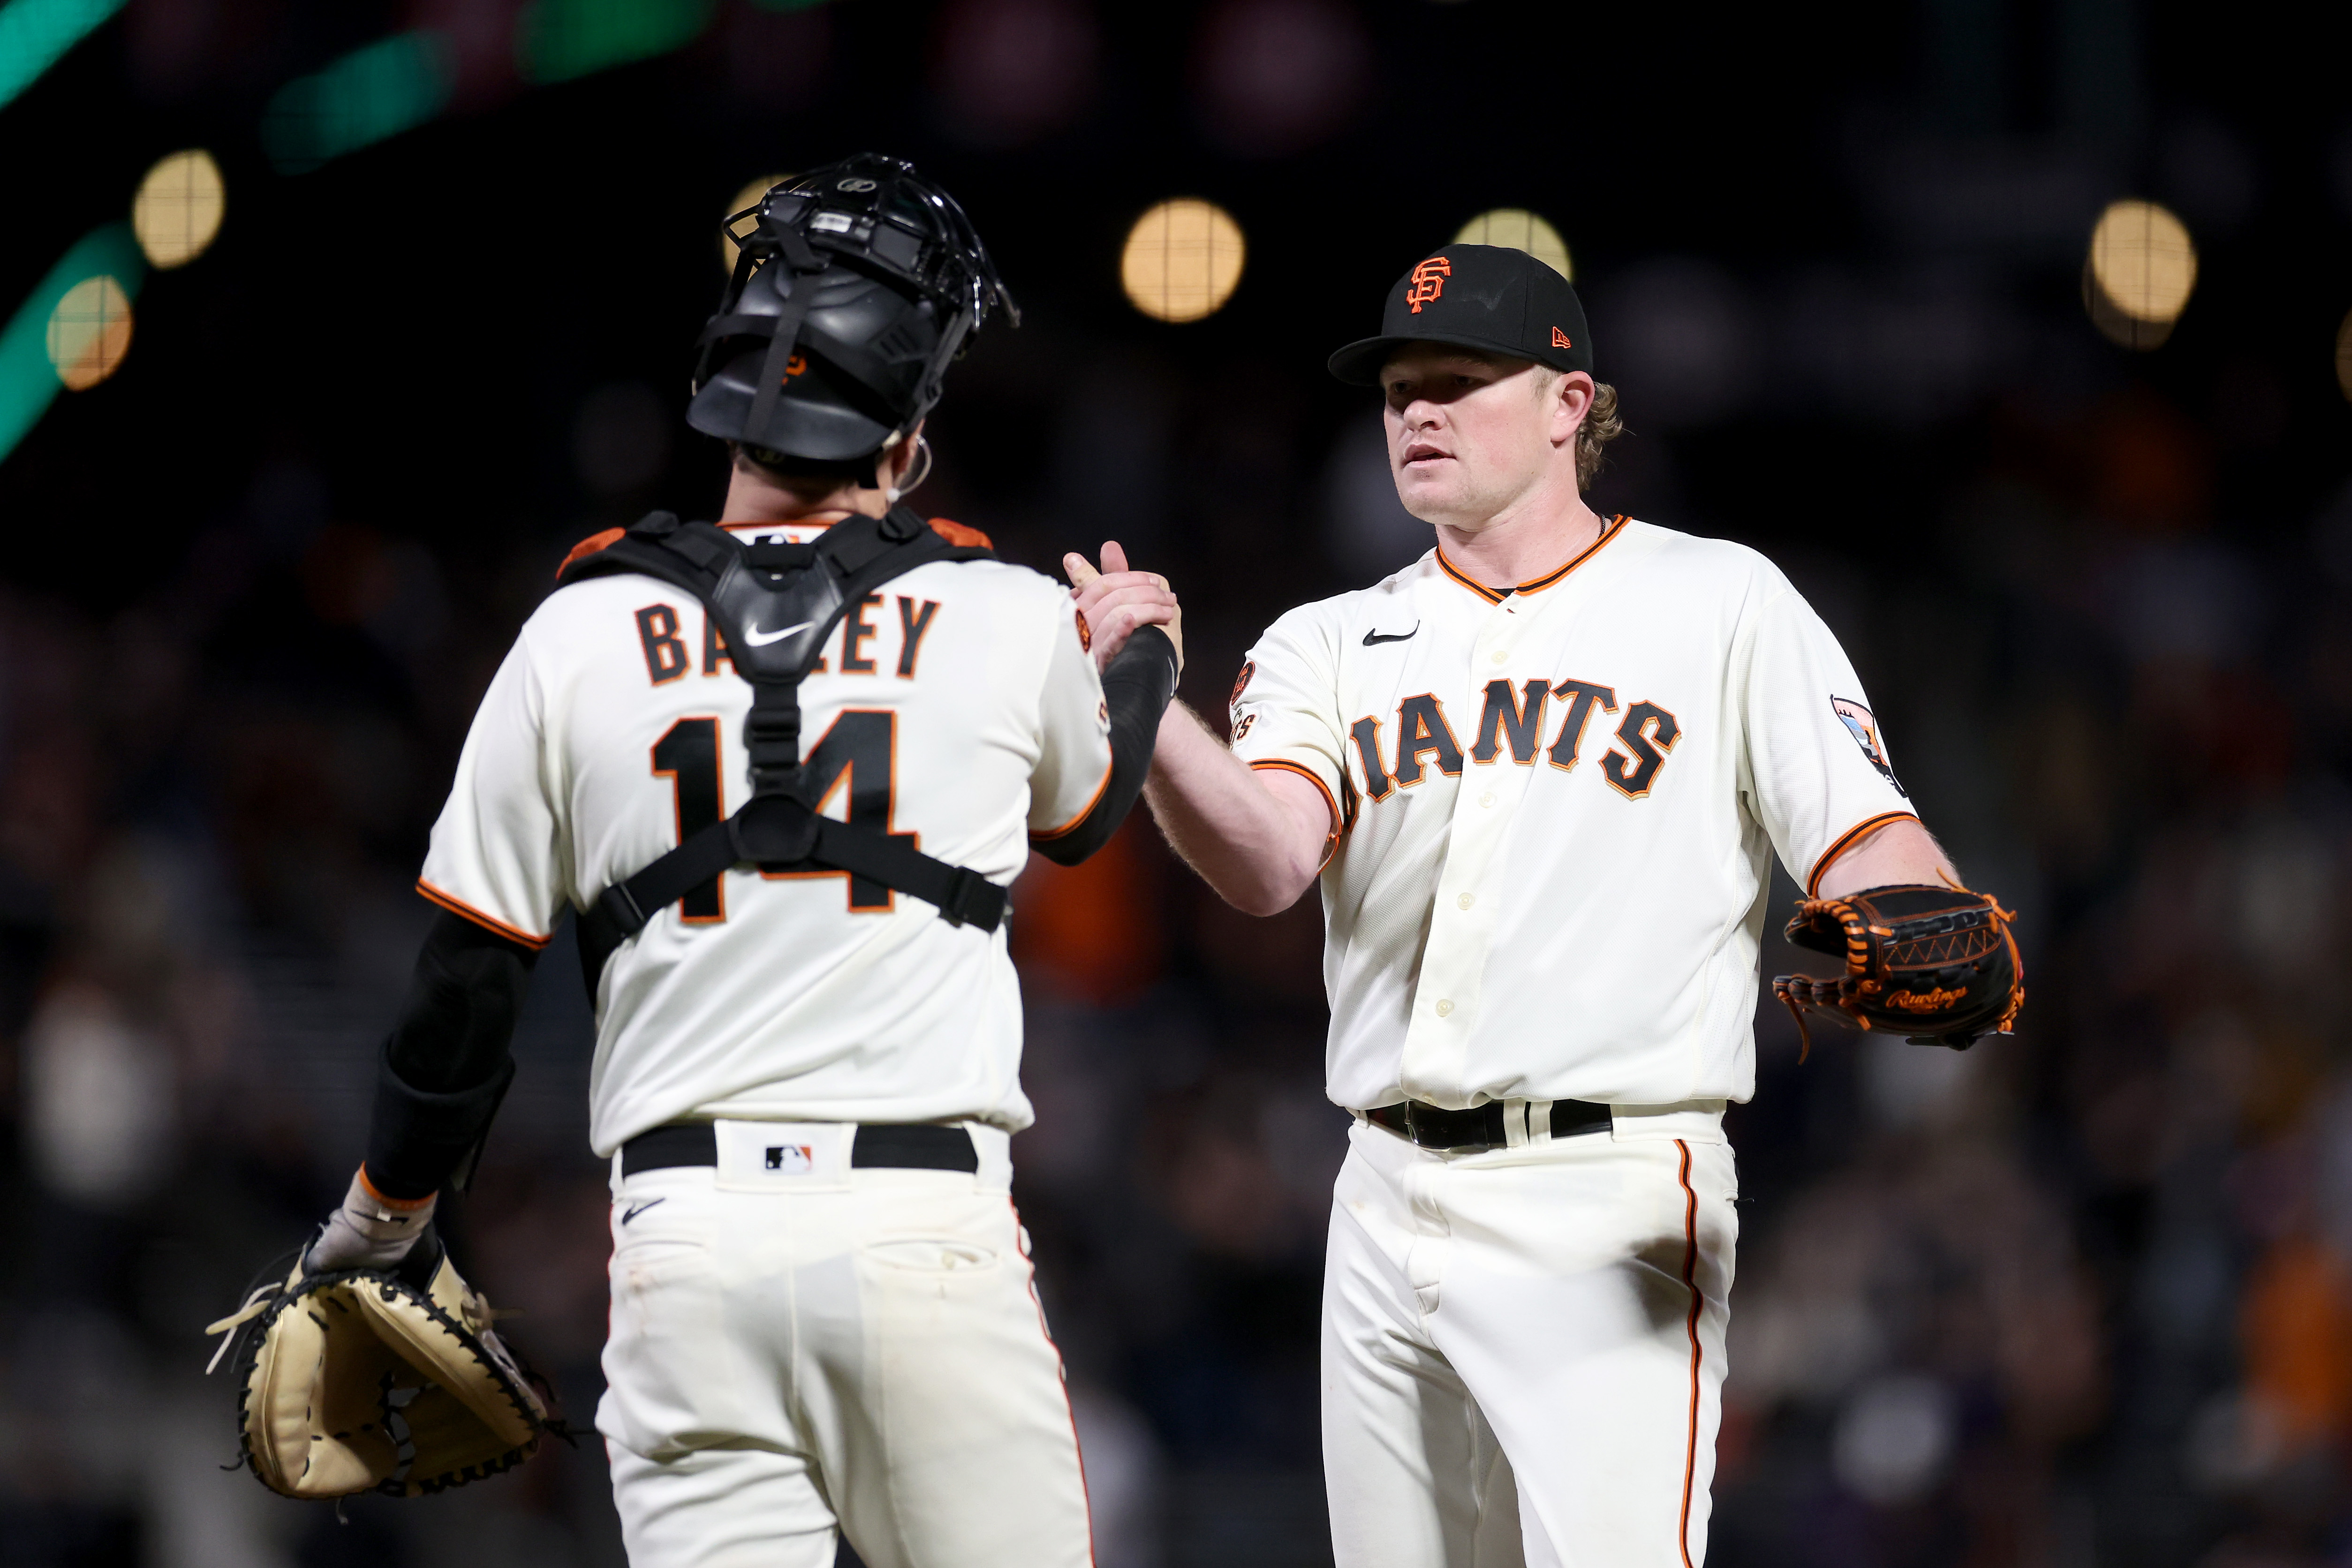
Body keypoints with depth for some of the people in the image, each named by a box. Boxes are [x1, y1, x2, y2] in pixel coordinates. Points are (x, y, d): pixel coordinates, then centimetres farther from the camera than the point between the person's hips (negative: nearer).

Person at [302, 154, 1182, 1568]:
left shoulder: (580, 638, 4)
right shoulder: (1015, 624, 3)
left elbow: (468, 978, 8)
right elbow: (1083, 812, 28)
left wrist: (380, 1215, 24)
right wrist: (1138, 659, 50)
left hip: (687, 1230, 1)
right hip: (933, 1228, -1)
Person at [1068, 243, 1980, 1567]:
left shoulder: (1718, 604, 5)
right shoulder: (1333, 647, 14)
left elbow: (1866, 840, -5)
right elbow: (1267, 862, -5)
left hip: (1614, 1205, -5)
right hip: (1392, 1200, 5)